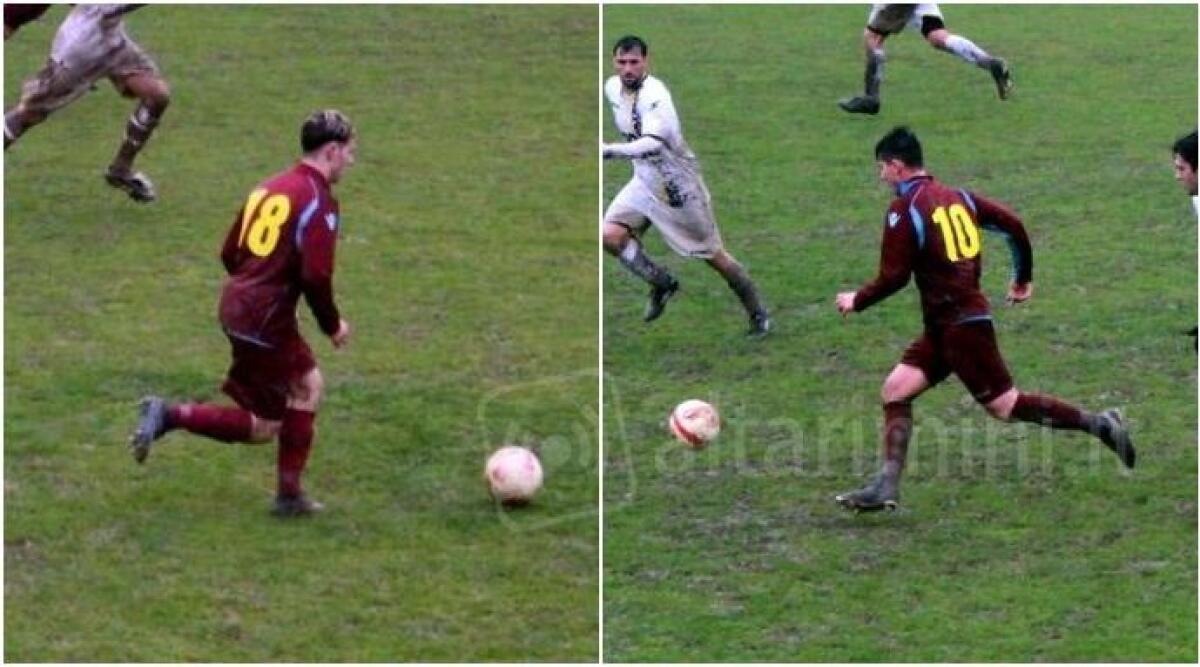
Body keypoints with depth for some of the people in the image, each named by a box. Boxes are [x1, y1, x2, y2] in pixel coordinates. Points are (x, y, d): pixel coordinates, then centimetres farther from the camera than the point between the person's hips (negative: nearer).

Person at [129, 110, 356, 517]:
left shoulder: (270, 188, 13)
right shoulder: (318, 201, -13)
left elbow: (229, 254, 16)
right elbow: (316, 277, -20)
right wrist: (333, 325, -5)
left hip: (236, 304, 9)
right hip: (266, 320, -9)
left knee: (308, 387, 21)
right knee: (263, 428, 2)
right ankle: (170, 415, -6)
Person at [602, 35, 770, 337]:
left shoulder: (654, 95, -28)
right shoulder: (612, 88, -3)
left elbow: (653, 143, -45)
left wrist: (611, 151, -59)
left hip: (679, 185, -7)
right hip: (645, 182, 7)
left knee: (713, 255, 4)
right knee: (609, 234, -13)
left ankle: (758, 313, 23)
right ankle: (662, 284, 9)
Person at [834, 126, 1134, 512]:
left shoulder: (904, 210, -11)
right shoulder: (956, 197, 12)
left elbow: (893, 278, -13)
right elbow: (1013, 226, 10)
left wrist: (856, 301, 4)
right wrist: (1023, 279, 23)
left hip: (959, 325, -9)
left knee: (1005, 406, -4)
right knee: (895, 390, 5)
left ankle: (1097, 425, -1)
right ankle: (887, 488, 1)